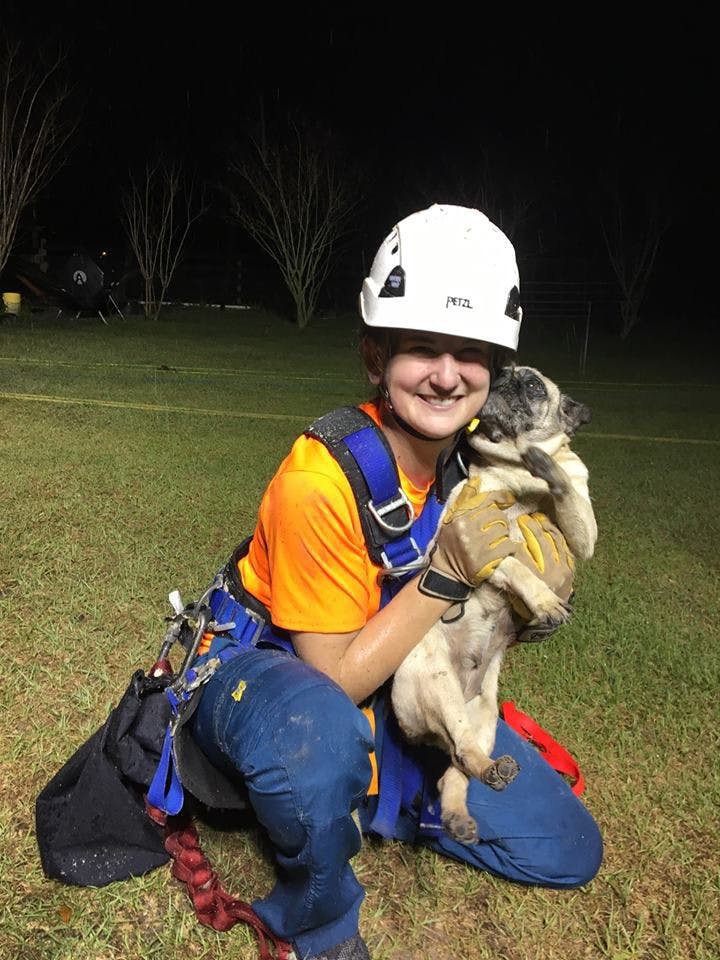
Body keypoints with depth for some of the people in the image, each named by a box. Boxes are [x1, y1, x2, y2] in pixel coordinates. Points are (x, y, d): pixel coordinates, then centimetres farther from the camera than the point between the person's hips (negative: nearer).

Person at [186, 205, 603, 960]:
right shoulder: (319, 479, -30)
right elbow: (336, 678, -24)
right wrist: (446, 575, -33)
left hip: (400, 680, 6)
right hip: (270, 669, -5)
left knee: (567, 849, 2)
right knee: (323, 732, -43)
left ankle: (364, 794, 15)